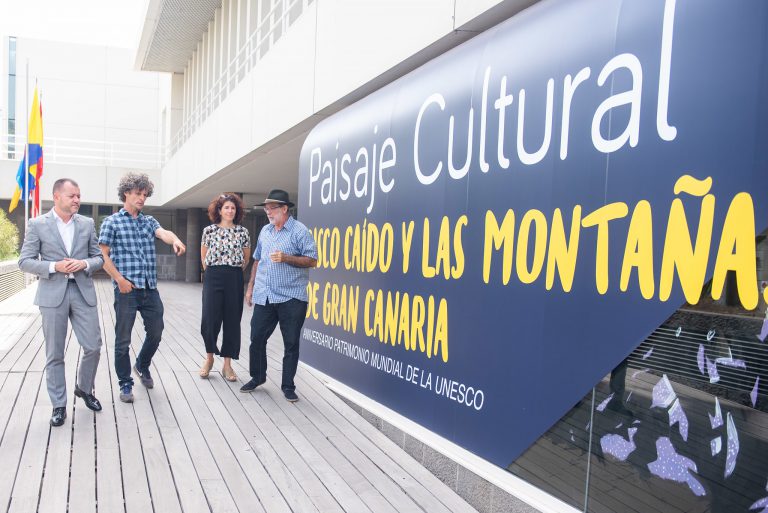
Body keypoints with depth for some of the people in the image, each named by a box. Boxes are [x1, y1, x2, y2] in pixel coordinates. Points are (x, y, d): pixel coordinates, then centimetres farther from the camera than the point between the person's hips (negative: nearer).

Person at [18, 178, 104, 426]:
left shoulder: (87, 223, 8)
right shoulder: (37, 224, 0)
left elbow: (99, 257, 11)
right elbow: (25, 261, -1)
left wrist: (85, 263, -10)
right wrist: (55, 267, -15)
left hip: (83, 291, 2)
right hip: (53, 294, -2)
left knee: (93, 347, 2)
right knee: (54, 354, 4)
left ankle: (84, 389, 28)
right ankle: (59, 405, 16)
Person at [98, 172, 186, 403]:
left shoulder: (149, 221, 12)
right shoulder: (112, 222, 0)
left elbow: (164, 233, -9)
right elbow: (103, 255, -3)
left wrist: (175, 239, -32)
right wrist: (120, 279, -13)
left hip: (150, 289, 5)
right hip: (126, 289, -4)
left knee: (156, 332, 14)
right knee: (123, 339, 4)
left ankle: (142, 365, 40)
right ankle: (125, 384, 18)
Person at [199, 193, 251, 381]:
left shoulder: (242, 232, 5)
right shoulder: (209, 230, 3)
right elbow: (203, 257, 14)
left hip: (235, 279, 1)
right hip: (213, 278, -1)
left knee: (232, 321, 3)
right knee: (210, 319, -6)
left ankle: (227, 364, 12)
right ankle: (209, 357, 17)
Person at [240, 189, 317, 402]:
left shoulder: (299, 231, -6)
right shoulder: (265, 231, 13)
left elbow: (312, 260, -11)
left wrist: (286, 258, -21)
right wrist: (250, 287, 18)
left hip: (291, 298, -5)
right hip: (264, 297, 6)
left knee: (291, 344, 2)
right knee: (257, 338, 10)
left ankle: (288, 386, 14)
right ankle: (257, 377, 29)